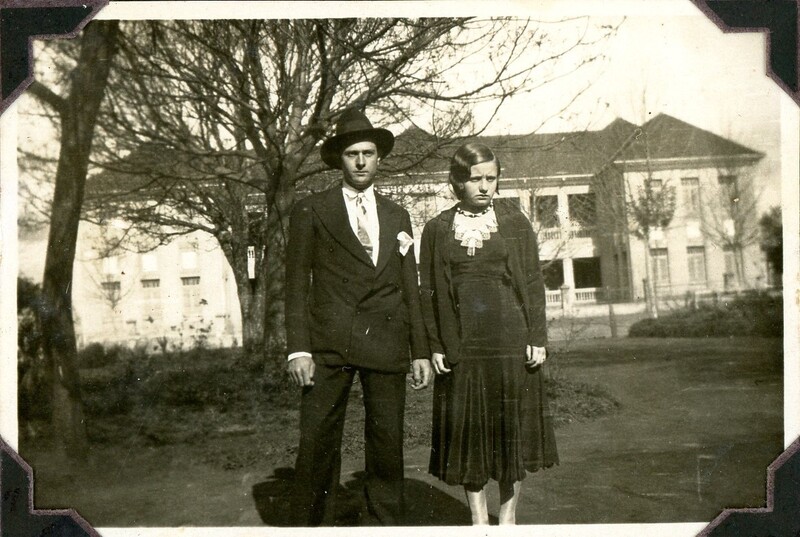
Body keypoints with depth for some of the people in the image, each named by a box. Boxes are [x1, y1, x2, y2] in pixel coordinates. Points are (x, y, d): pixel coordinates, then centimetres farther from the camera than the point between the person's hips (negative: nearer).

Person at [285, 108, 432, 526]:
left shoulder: (397, 216, 18)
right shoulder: (310, 211, 8)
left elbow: (410, 288, 16)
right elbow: (297, 284, 2)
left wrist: (421, 351, 10)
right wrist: (298, 348, -8)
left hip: (387, 346, 3)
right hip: (329, 344, -2)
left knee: (387, 445, 6)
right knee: (317, 445, -2)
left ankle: (386, 525, 19)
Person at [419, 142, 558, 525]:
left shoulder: (514, 221, 5)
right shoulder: (437, 229, 5)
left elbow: (533, 282, 4)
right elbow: (428, 290, 5)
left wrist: (537, 338, -3)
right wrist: (435, 346, -2)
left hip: (511, 342, 0)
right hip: (461, 346, 0)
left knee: (513, 426, 6)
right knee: (468, 428, 5)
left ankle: (508, 512, 22)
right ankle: (478, 516, 20)